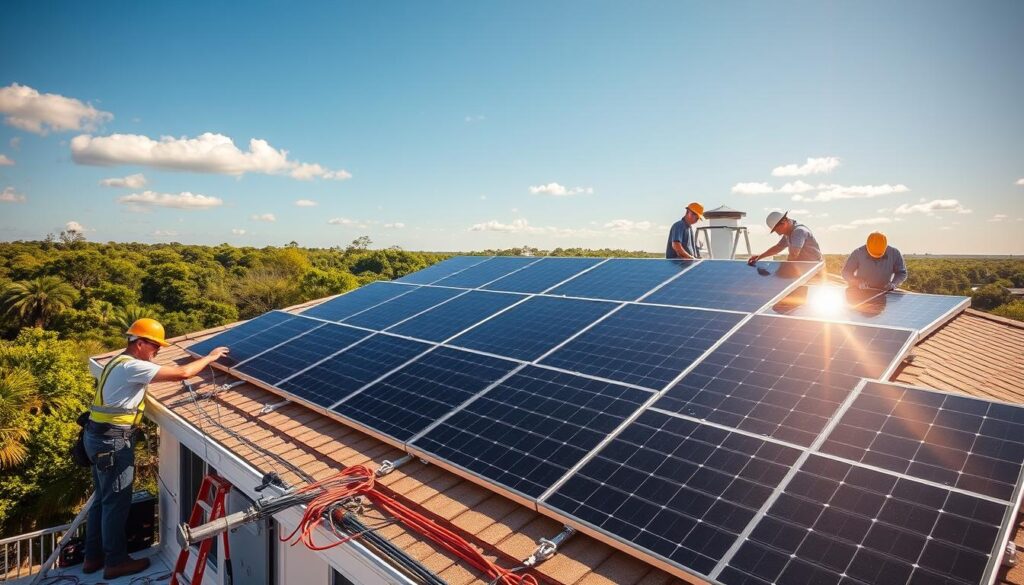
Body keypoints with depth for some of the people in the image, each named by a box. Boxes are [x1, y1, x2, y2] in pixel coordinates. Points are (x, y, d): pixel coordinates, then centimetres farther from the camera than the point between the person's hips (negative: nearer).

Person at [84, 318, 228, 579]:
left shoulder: (119, 362, 13)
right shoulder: (133, 366, -20)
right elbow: (182, 373, -24)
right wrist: (210, 357, -13)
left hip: (100, 437, 11)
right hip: (113, 441, -11)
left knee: (103, 499, 19)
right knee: (116, 502, 1)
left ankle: (94, 556, 30)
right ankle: (116, 561, 13)